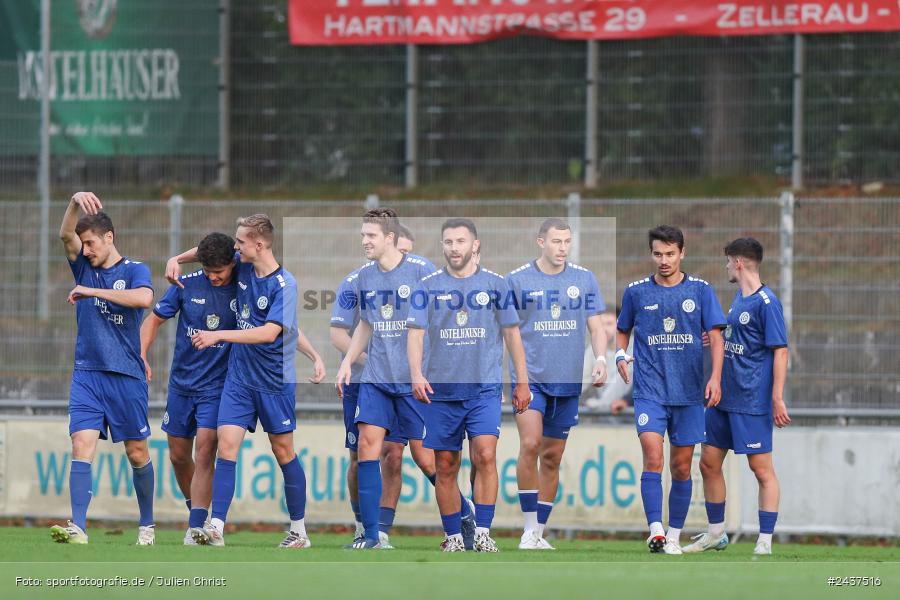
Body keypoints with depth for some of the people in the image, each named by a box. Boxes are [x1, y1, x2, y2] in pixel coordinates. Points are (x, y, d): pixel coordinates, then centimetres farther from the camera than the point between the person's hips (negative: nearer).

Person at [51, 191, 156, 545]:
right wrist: (76, 201, -25)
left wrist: (92, 291, -20)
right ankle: (78, 527, -21)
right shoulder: (84, 266, 10)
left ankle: (147, 525, 22)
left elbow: (144, 298, -22)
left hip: (126, 375, -2)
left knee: (137, 452, 6)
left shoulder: (135, 270, -1)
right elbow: (66, 234, -7)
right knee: (82, 446, -12)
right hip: (87, 374, 2)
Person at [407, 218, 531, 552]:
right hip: (441, 390, 1)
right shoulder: (428, 287, 5)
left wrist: (522, 382, 9)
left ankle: (483, 533, -12)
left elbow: (511, 334, 11)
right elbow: (416, 333, -1)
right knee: (445, 467, 3)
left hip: (485, 389, -1)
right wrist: (416, 374, -18)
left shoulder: (495, 285, 6)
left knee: (485, 455, -17)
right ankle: (453, 537, 12)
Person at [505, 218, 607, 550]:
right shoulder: (517, 280, -1)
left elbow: (596, 326, 6)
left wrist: (600, 359, -11)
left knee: (552, 458, 8)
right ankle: (529, 529, -12)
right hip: (530, 377, -3)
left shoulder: (584, 279, 5)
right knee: (530, 445, -19)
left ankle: (540, 532, 18)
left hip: (568, 382, 3)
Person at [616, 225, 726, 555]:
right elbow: (622, 331, 17)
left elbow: (715, 337, 1)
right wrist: (621, 356, -4)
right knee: (653, 456, -18)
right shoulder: (636, 292, 4)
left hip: (688, 391, 1)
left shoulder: (700, 291, 3)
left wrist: (715, 377, -12)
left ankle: (674, 536, 15)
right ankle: (655, 531, -22)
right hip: (649, 389, -1)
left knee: (681, 466, 5)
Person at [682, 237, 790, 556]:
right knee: (709, 463, 13)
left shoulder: (766, 302, -14)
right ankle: (716, 533, 25)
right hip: (724, 397, 10)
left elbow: (780, 350, -17)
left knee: (762, 469, -5)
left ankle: (765, 543, -5)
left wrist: (777, 399, -22)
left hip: (752, 401, -10)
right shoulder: (739, 297, 13)